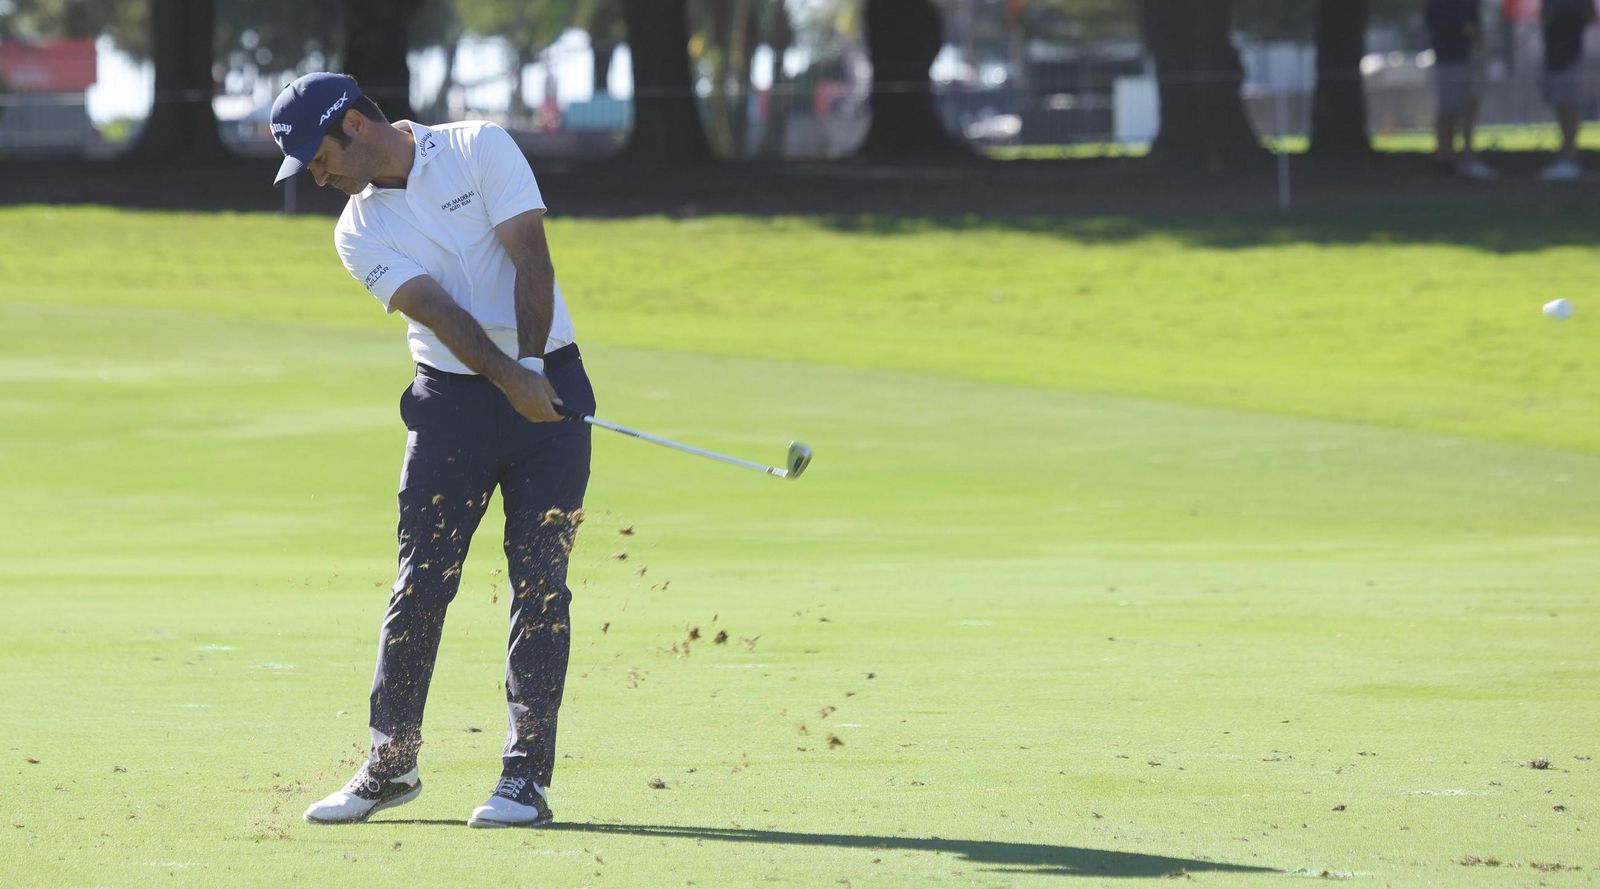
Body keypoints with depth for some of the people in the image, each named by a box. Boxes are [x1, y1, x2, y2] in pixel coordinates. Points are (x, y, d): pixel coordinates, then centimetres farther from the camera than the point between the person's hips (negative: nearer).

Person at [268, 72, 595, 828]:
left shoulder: (481, 149, -3)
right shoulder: (359, 233, 2)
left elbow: (530, 258, -11)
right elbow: (436, 309, -13)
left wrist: (533, 363, -22)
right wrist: (509, 379, -27)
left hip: (547, 381, -2)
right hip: (451, 400, 2)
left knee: (540, 581, -5)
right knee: (421, 580, -1)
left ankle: (526, 776, -4)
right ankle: (391, 764, 9)